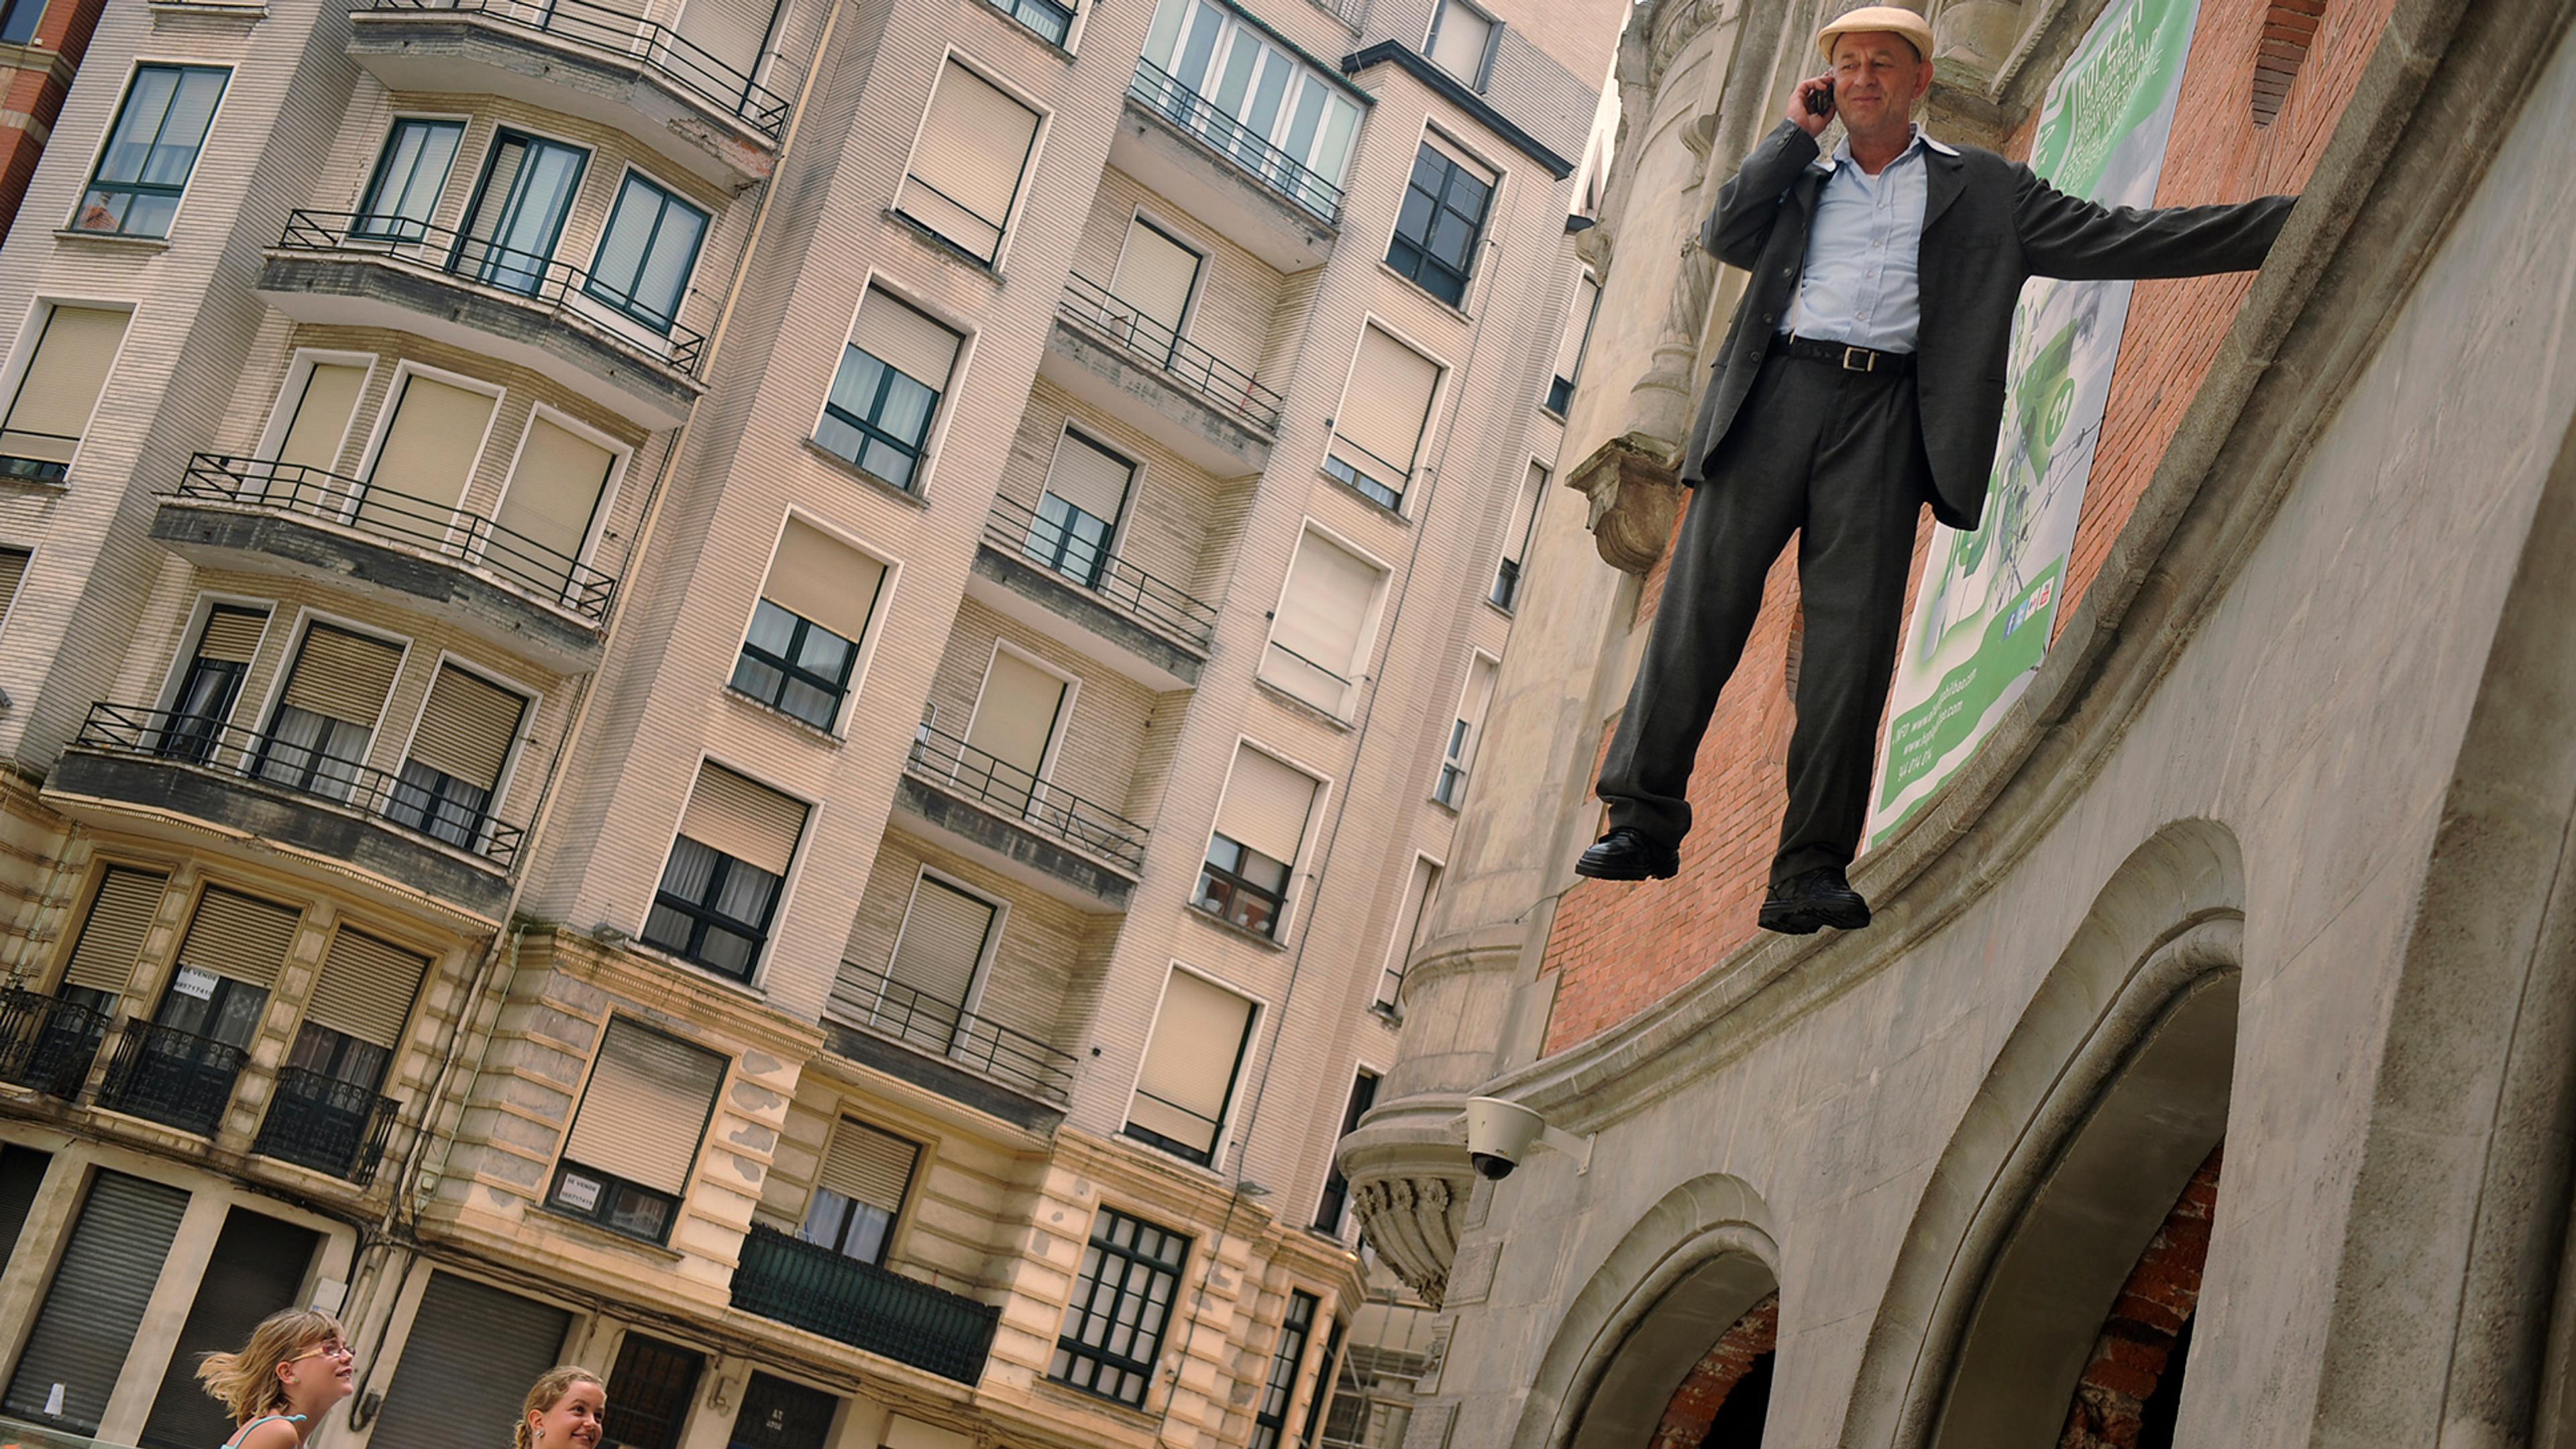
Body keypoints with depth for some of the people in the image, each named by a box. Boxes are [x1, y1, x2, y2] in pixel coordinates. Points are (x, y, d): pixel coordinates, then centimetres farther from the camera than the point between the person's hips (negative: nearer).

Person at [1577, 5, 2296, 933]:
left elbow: (2116, 238, 13)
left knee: (1854, 639, -9)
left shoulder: (1981, 191, 18)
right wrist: (1796, 132, 10)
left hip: (1883, 414, -1)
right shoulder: (1799, 179, 23)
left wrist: (2284, 225, 6)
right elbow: (1725, 236, 6)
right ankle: (1644, 822, -2)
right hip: (1776, 393, 1)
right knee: (1702, 603, -8)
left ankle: (1812, 873, -10)